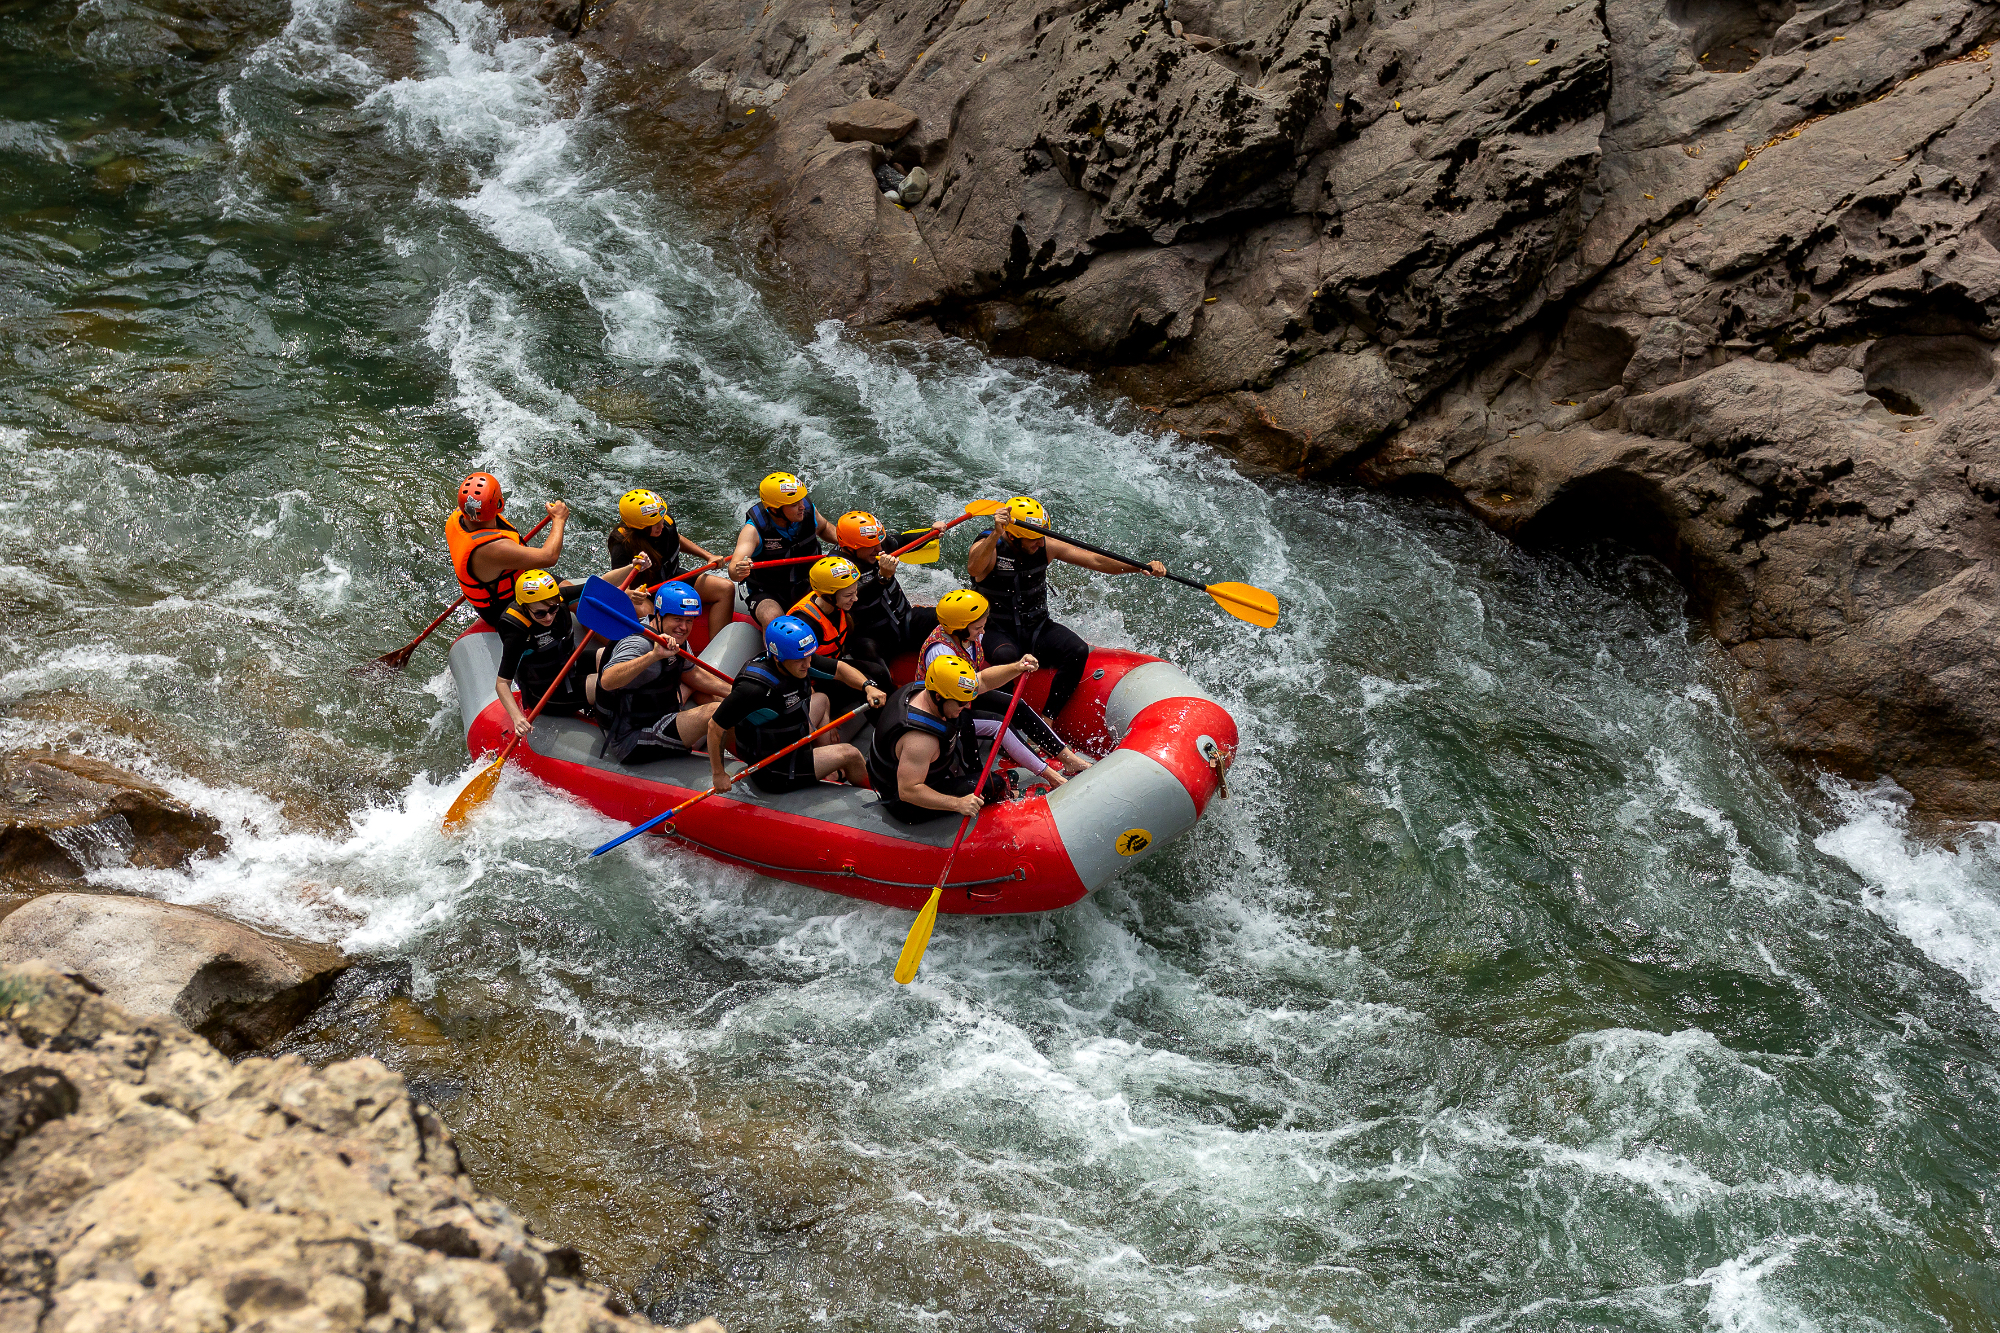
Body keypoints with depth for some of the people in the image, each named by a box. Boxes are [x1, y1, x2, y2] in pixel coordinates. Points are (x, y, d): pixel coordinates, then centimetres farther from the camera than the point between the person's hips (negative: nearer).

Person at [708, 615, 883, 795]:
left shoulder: (800, 661, -11)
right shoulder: (755, 688, -35)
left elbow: (839, 668, 6)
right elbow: (715, 727, -28)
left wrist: (868, 686, -10)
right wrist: (718, 775, -19)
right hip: (772, 773, -9)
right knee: (849, 754, -4)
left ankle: (832, 775, 32)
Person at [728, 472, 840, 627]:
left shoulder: (808, 511, -9)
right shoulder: (754, 530, -22)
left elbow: (824, 528, 17)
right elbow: (733, 569, -36)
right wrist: (738, 571, -60)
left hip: (805, 587, 4)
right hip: (768, 595, -4)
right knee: (773, 621, -37)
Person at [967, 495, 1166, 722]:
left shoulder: (1045, 547, -3)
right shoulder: (987, 546, -15)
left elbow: (1095, 560, -5)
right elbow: (974, 569, -39)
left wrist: (1141, 567, -16)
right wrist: (995, 535, -54)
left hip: (1037, 627, 4)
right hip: (997, 631, -4)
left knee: (1078, 651, -24)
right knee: (1007, 657, -39)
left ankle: (1047, 720, -20)